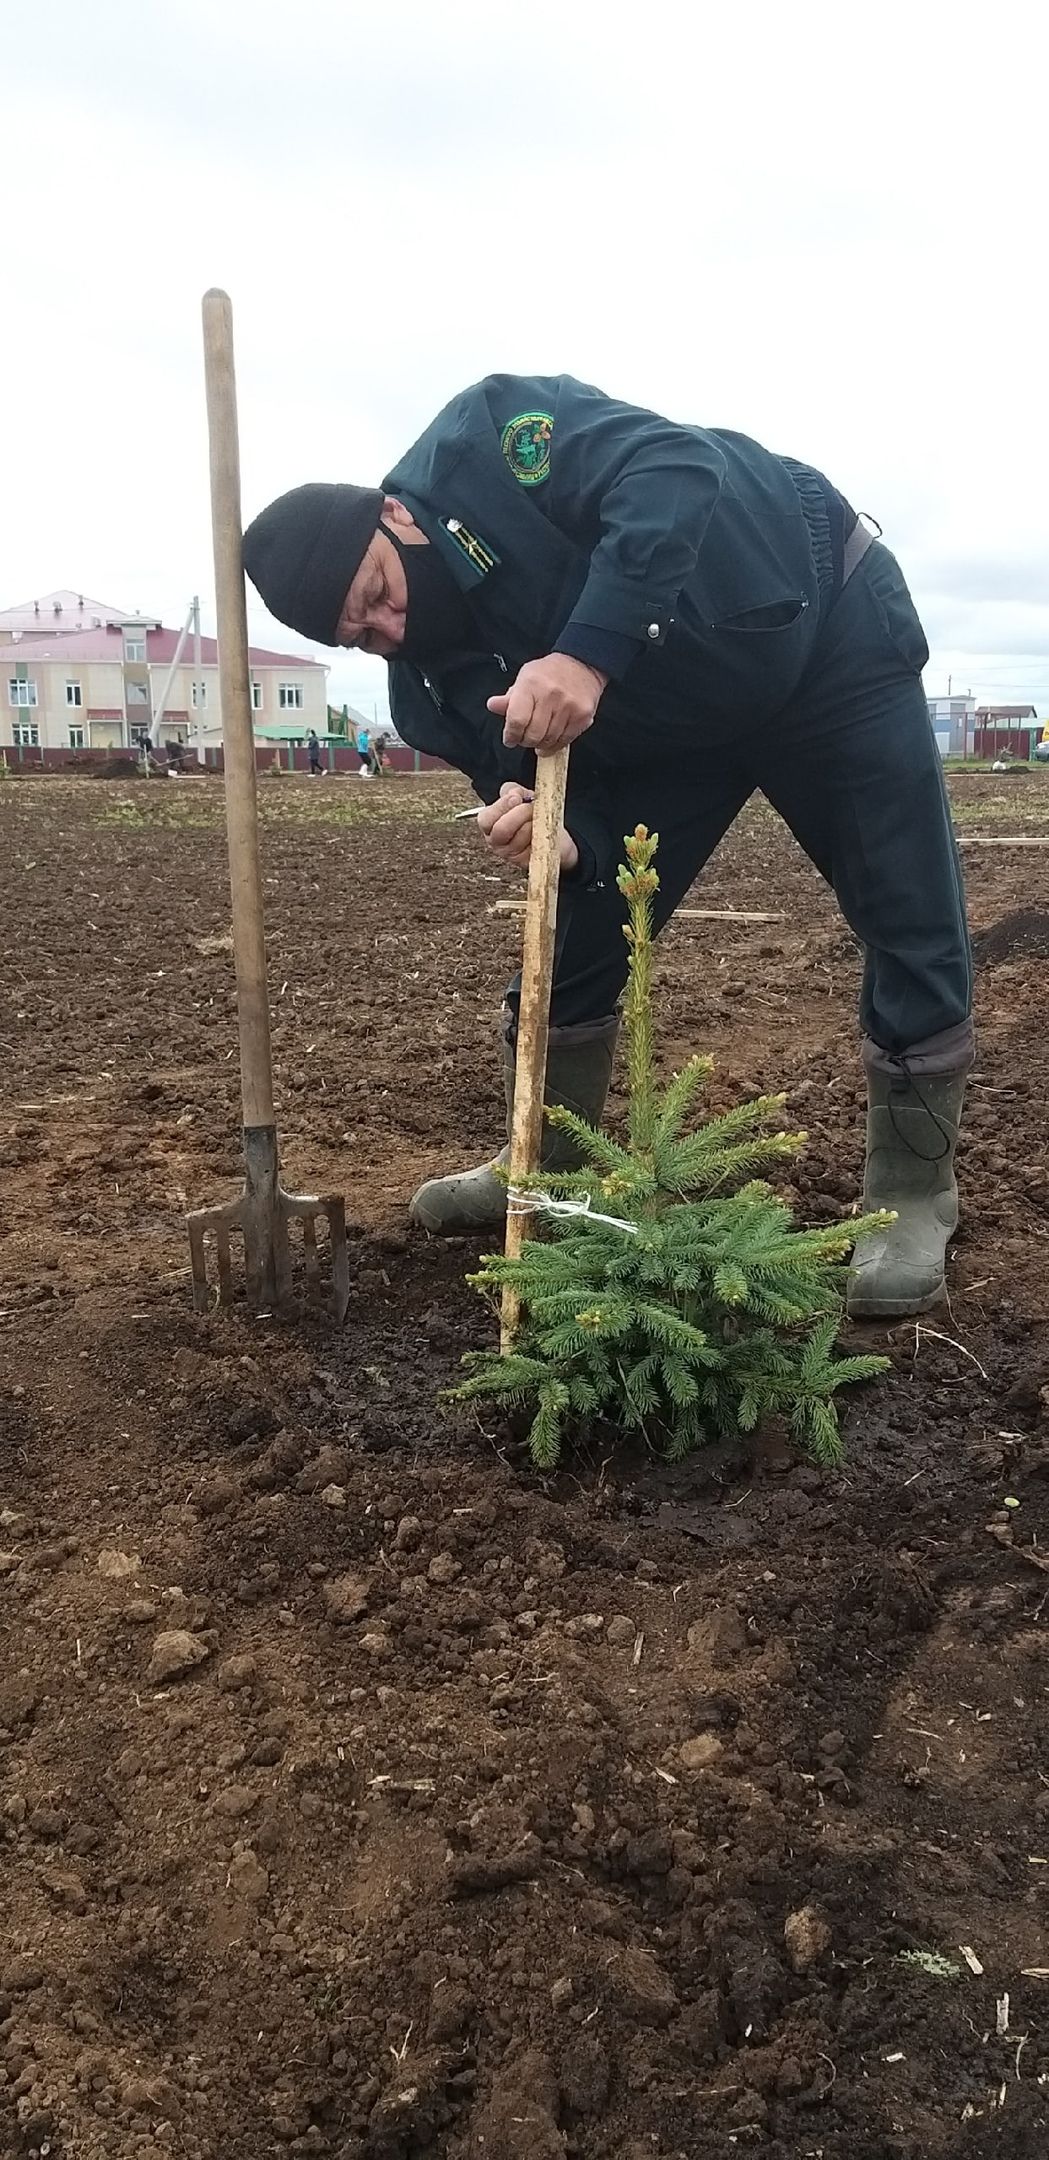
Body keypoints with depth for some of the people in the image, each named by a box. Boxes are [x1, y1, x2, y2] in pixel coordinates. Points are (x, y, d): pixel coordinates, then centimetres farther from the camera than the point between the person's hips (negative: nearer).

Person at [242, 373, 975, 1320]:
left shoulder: (484, 439, -24)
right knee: (577, 932, 5)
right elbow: (554, 775, -8)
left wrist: (587, 654, -46)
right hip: (673, 726, 6)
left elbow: (677, 470, -37)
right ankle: (543, 1171, 22)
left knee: (913, 923, -9)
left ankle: (913, 1194, 6)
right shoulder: (432, 684, -8)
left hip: (823, 625, -5)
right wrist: (556, 836, -33)